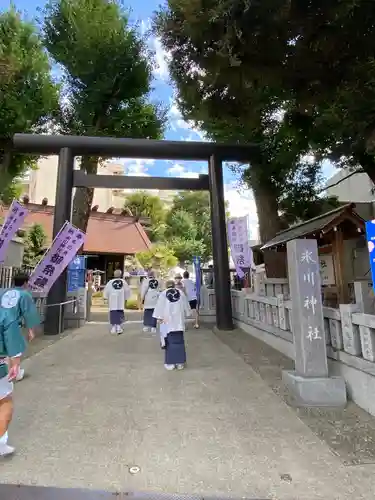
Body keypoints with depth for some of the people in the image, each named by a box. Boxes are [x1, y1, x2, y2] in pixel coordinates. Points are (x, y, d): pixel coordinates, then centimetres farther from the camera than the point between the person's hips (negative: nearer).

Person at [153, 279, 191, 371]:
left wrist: (160, 318, -3)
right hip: (179, 321, 2)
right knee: (179, 341, 8)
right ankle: (180, 363, 12)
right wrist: (185, 316, 21)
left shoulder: (163, 294, -1)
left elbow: (160, 307, -6)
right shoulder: (181, 293, 5)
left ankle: (170, 363, 8)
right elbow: (186, 306, 11)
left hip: (168, 321, -2)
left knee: (170, 341, 6)